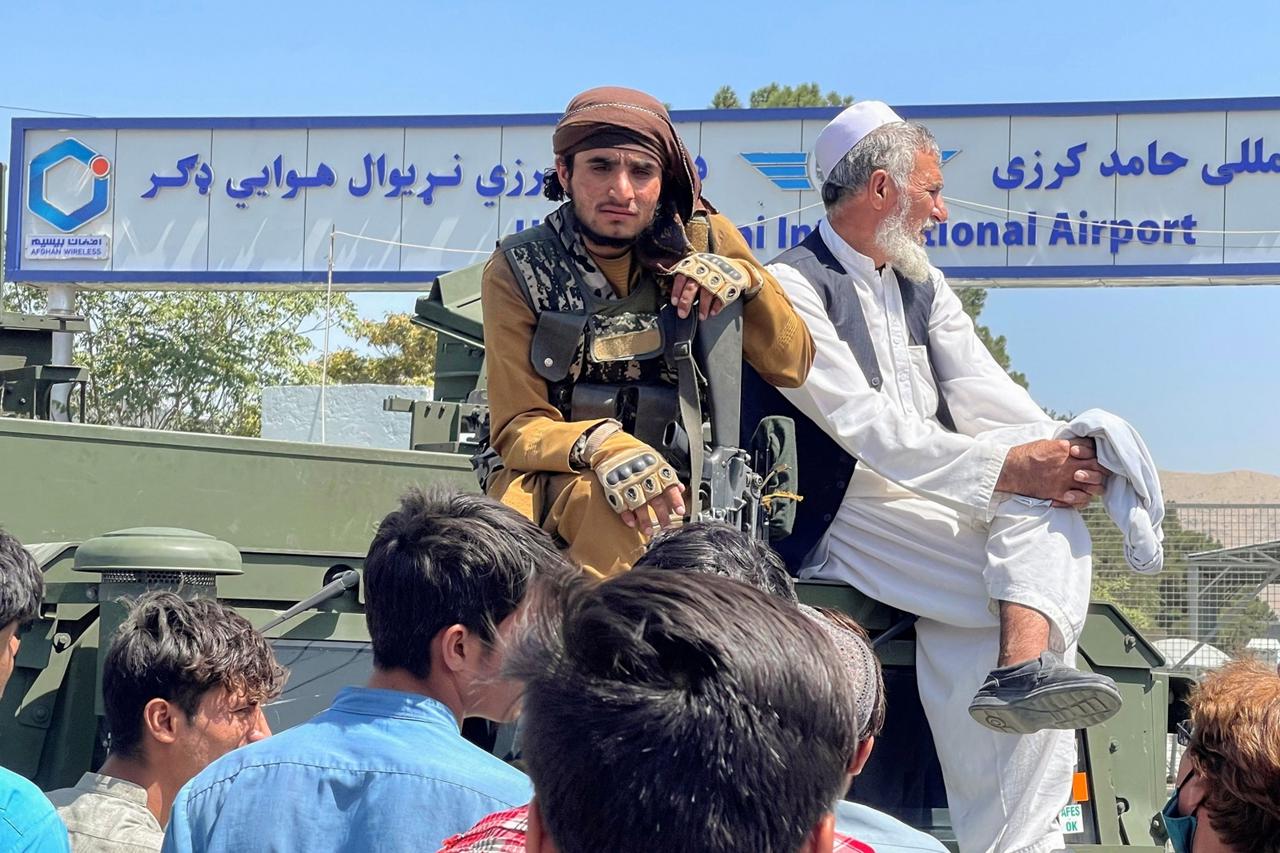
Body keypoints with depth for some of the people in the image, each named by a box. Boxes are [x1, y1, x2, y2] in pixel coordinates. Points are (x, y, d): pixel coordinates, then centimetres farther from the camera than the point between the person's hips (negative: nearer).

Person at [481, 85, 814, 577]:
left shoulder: (701, 241, 1)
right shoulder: (518, 271, -3)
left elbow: (792, 365, 5)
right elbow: (518, 428, -7)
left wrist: (746, 278, -14)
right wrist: (600, 446, -29)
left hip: (668, 483, 2)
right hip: (544, 477, -1)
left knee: (604, 507, -33)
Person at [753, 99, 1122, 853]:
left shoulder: (923, 284, 18)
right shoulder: (793, 288, -7)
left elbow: (982, 393, 5)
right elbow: (870, 429, -18)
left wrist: (1066, 457, -17)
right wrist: (1008, 468, -28)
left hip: (947, 507, 7)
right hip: (851, 521, -7)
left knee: (1047, 497, -23)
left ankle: (1022, 666, -40)